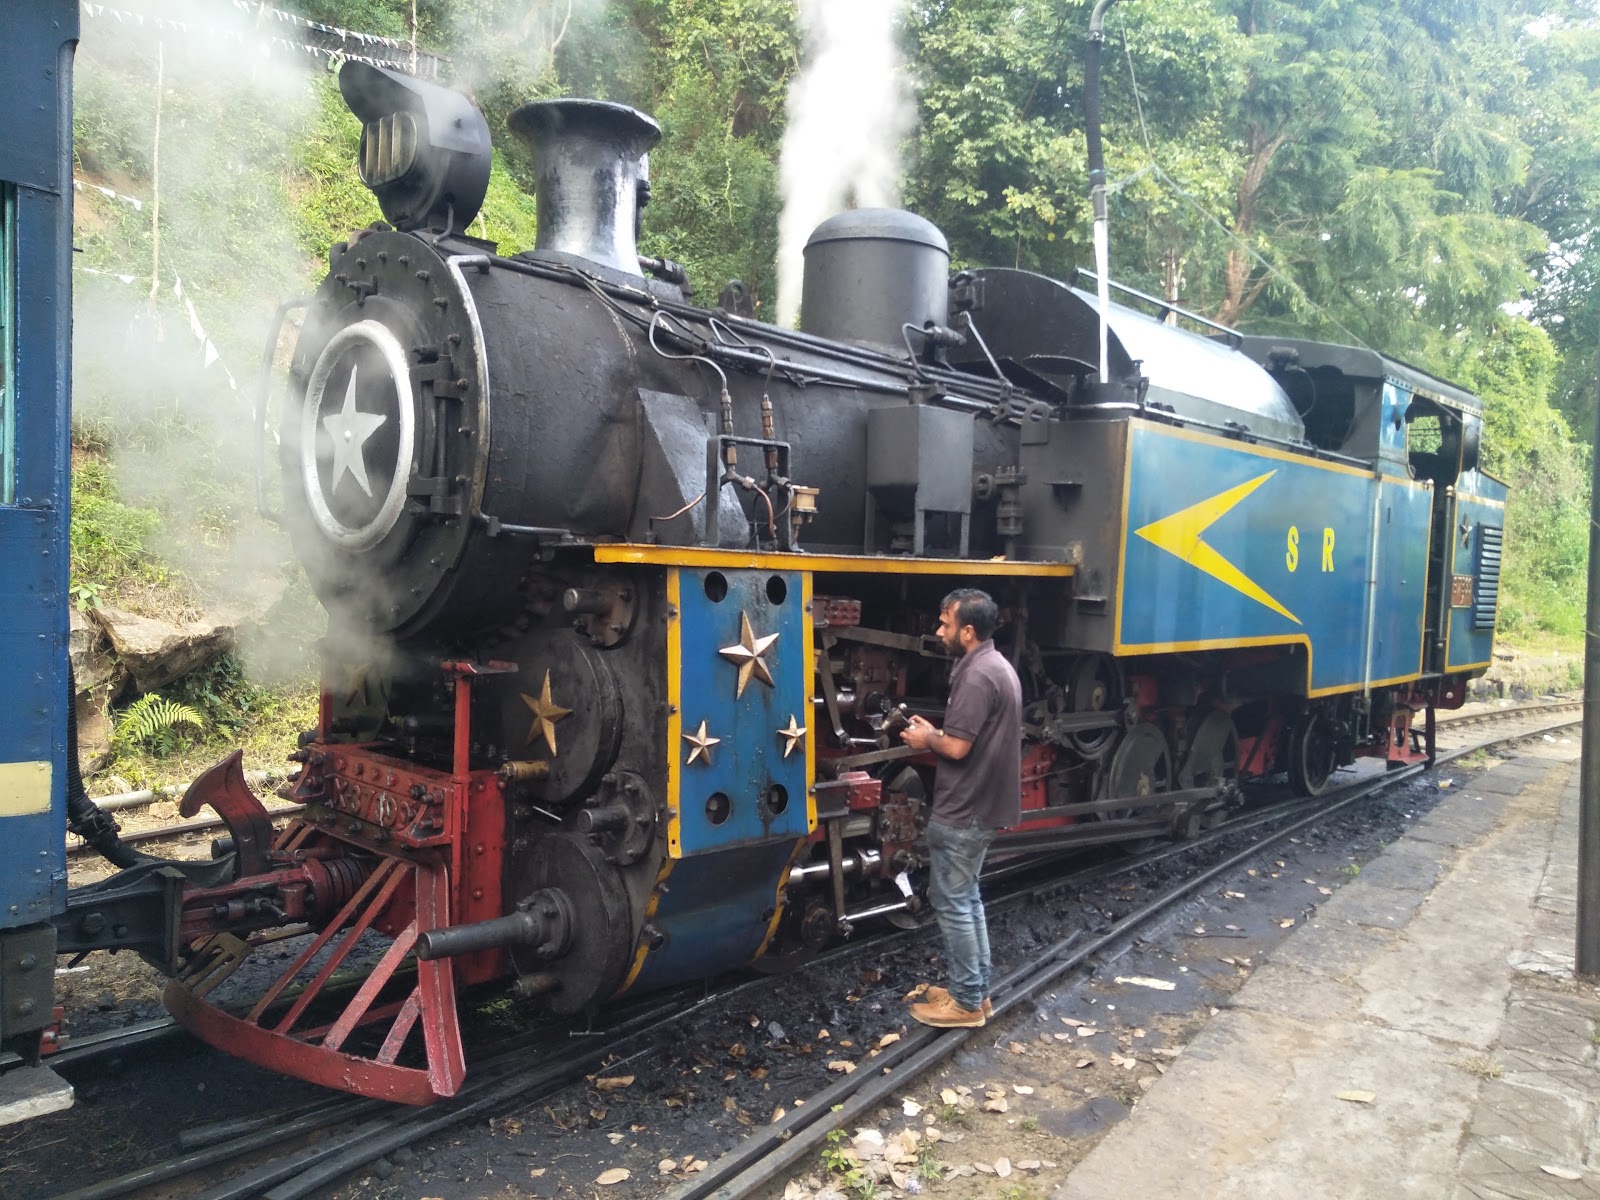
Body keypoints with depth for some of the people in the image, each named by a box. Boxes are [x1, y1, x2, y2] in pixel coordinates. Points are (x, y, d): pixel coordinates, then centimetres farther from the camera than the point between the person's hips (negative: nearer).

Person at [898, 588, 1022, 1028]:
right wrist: (936, 733, 9)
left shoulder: (976, 675, -22)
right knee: (966, 897, 19)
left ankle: (966, 1002, 10)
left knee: (951, 903, 1)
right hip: (982, 806, 10)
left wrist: (927, 739, -6)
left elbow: (957, 747, -25)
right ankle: (976, 989, 27)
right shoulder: (998, 666, 11)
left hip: (962, 812, -10)